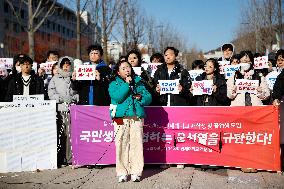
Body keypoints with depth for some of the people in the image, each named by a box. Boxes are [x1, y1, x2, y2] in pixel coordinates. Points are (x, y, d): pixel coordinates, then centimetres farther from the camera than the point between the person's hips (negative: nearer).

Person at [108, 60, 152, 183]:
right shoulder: (114, 84, 9)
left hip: (137, 117, 2)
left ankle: (136, 172, 5)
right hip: (121, 118, -2)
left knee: (137, 144, -3)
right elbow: (117, 97, -10)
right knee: (122, 145, -3)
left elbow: (148, 98, 13)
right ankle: (122, 172, 7)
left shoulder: (138, 82, 17)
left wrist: (141, 97, -7)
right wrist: (127, 84, -10)